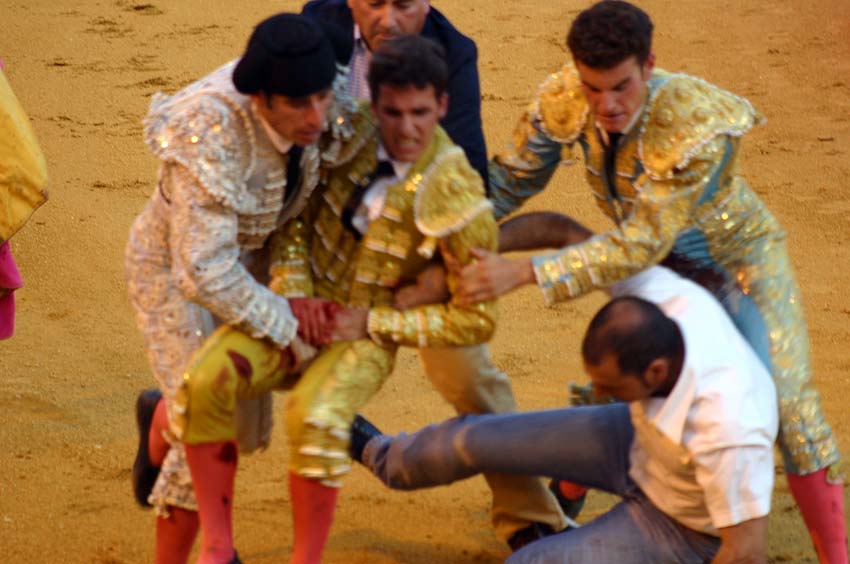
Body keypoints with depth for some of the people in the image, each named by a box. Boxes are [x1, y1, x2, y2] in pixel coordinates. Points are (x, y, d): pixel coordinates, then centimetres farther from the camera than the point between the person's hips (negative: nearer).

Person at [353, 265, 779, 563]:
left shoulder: (727, 431, -47)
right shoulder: (666, 298, -31)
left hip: (683, 526, -6)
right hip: (642, 446, 6)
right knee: (477, 440, 11)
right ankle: (385, 459, 43)